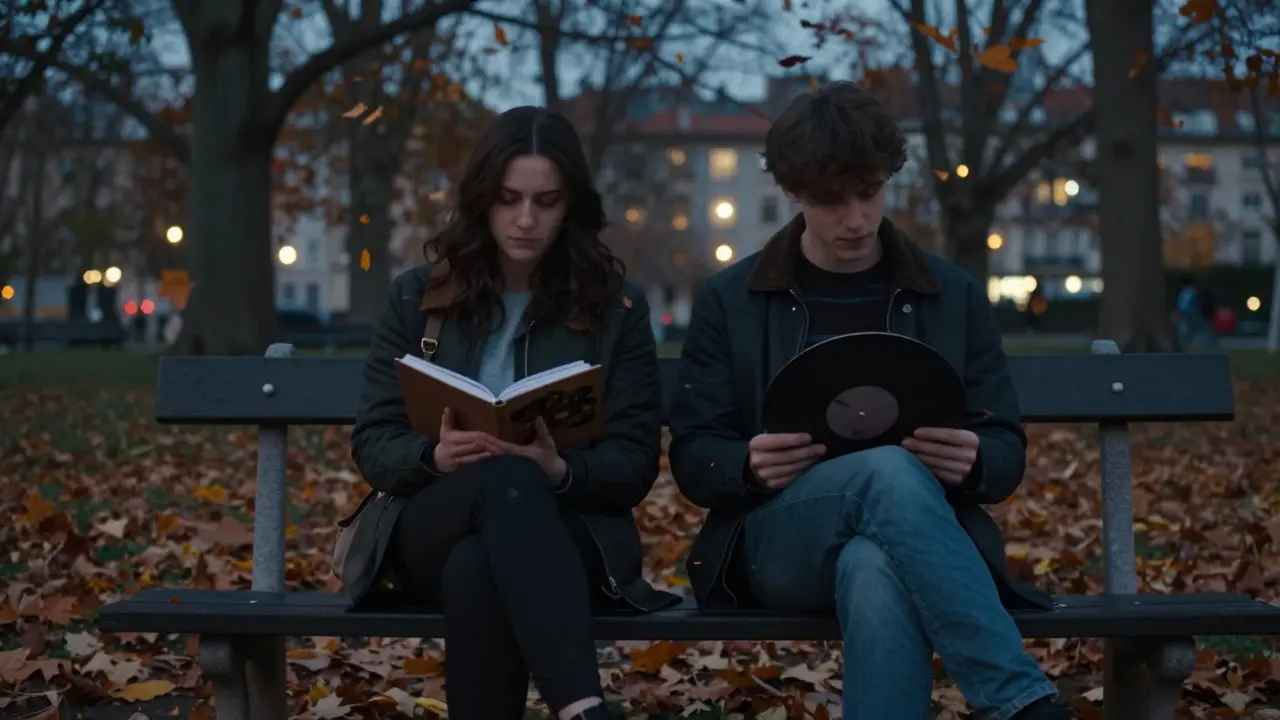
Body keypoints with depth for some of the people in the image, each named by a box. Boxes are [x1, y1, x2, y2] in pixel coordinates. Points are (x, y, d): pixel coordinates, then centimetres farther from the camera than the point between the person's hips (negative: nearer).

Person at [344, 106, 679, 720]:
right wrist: (435, 457, -19)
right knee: (507, 481, -38)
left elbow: (635, 463, 0)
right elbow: (371, 445, 6)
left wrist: (560, 470, -23)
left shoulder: (617, 307, 7)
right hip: (430, 535, 1)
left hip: (567, 531, 0)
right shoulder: (417, 296, 10)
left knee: (476, 570, -39)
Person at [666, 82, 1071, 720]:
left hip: (909, 536, 1)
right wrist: (750, 466, -18)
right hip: (779, 542, 0)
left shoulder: (955, 295, 12)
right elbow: (692, 458, 8)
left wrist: (973, 463, -15)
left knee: (875, 568, -41)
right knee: (888, 470, -37)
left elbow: (1006, 452, 11)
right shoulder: (728, 299, 9)